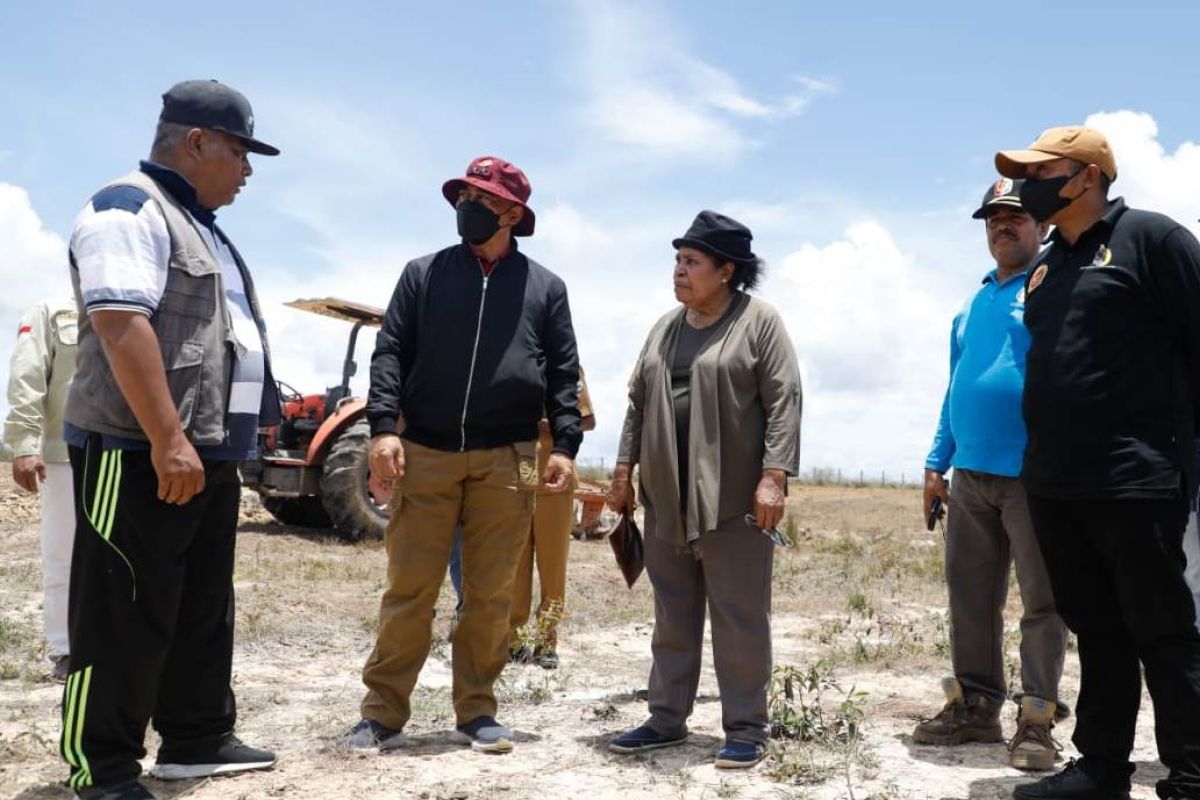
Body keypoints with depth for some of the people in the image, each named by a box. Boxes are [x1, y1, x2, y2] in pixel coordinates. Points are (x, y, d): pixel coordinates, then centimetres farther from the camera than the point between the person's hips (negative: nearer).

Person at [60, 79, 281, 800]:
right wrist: (167, 440, -26)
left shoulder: (202, 226, 22)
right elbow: (121, 324, -22)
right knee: (126, 617, -3)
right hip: (142, 453, -10)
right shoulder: (132, 208, -10)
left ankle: (197, 740, 25)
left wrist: (258, 406, 22)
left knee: (205, 610, 14)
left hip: (209, 454, 10)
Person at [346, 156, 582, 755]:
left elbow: (564, 373, 10)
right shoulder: (423, 274, 10)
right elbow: (390, 353, 5)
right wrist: (384, 426, -8)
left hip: (506, 461, 1)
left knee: (491, 594, 5)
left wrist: (564, 445, -1)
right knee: (409, 588, 1)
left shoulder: (545, 287, 11)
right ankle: (383, 714, 9)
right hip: (425, 454, 0)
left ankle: (476, 712, 16)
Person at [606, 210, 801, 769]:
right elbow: (638, 402, 17)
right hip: (666, 499, 6)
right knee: (672, 616, 13)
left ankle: (747, 728, 11)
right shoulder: (664, 329, 15)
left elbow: (784, 402, -9)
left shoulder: (760, 322, -3)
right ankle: (667, 719, 24)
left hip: (733, 499, -6)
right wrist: (624, 467, 11)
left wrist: (774, 476, -18)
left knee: (739, 618, 0)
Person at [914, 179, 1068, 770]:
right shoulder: (972, 307, 18)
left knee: (1042, 601, 3)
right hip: (971, 475, 7)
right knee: (970, 597, 9)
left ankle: (1036, 717, 10)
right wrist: (937, 464, 16)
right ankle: (975, 704, 19)